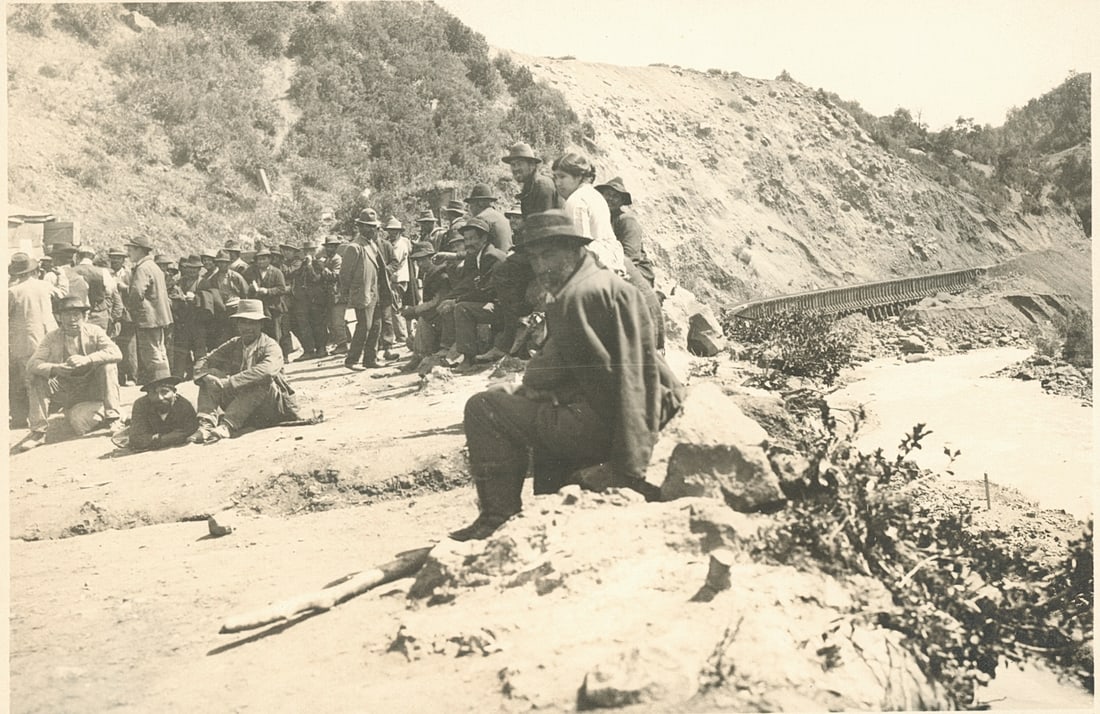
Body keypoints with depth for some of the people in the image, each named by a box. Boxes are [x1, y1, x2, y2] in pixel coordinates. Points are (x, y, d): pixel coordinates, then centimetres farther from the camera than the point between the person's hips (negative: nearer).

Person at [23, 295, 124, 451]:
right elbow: (32, 363, -14)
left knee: (108, 365, -26)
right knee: (36, 379, -20)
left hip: (92, 388, -1)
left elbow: (116, 353, -23)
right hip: (65, 390, 2)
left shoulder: (94, 332, -7)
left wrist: (87, 359, -37)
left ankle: (111, 417, -19)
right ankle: (38, 432, -12)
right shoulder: (52, 337, -3)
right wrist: (54, 369, -35)